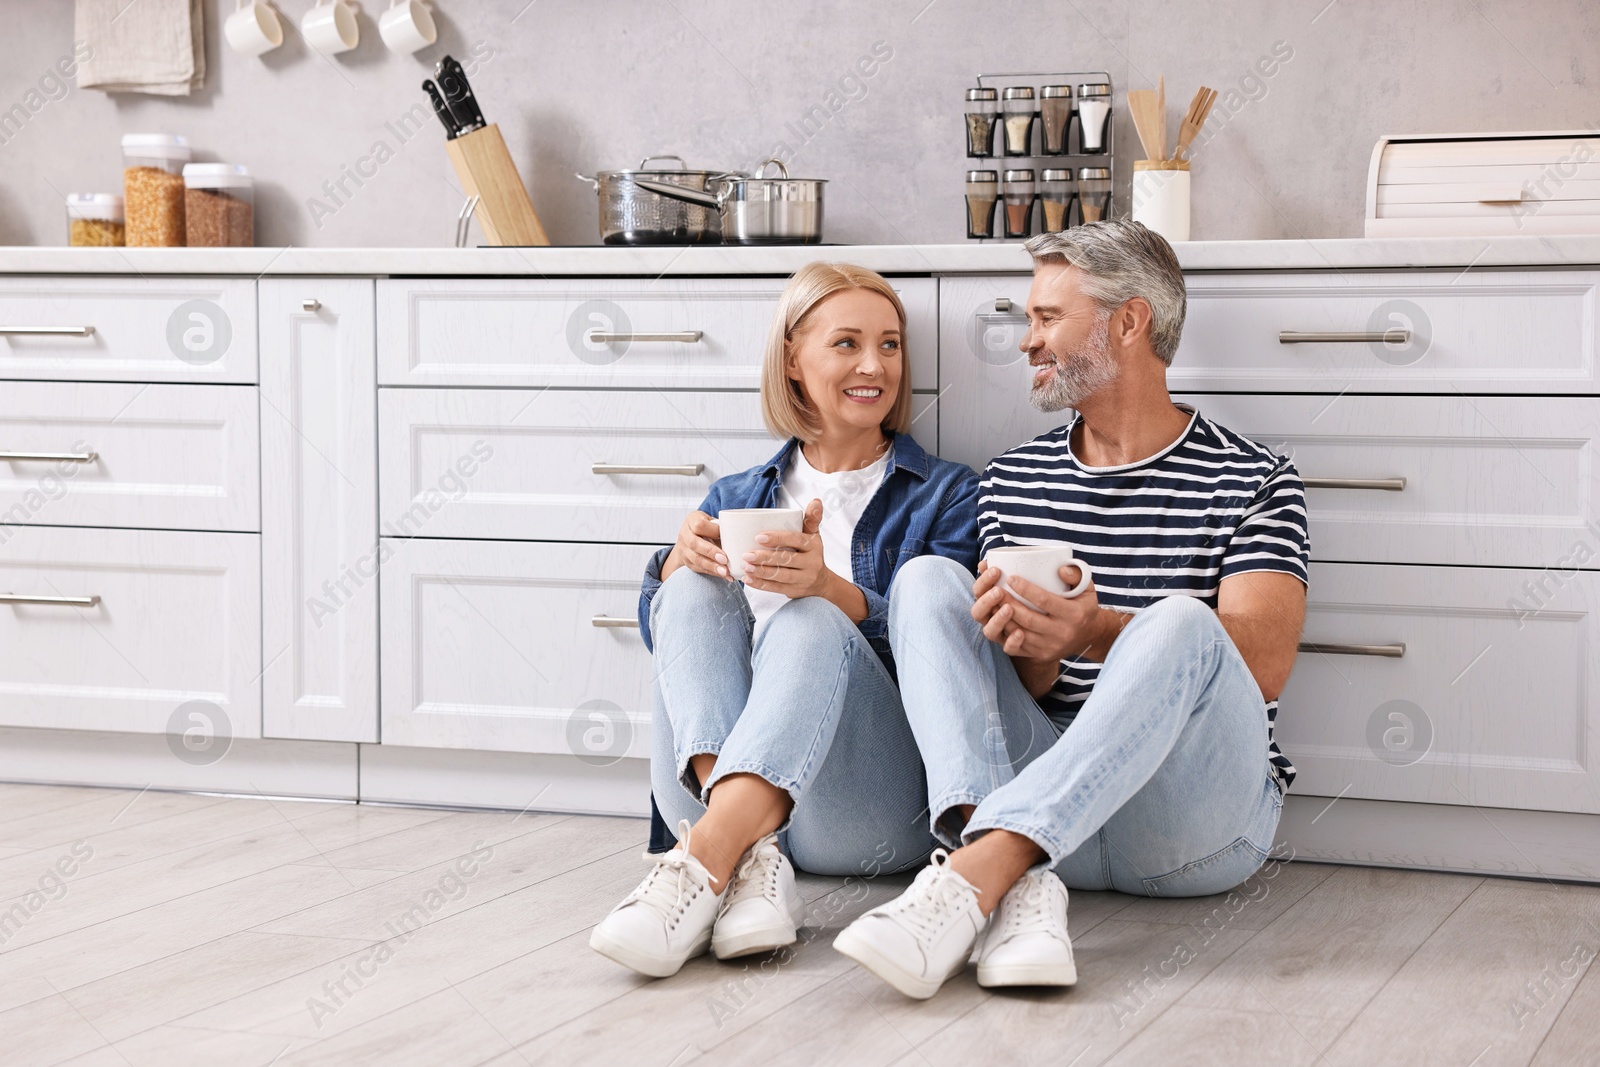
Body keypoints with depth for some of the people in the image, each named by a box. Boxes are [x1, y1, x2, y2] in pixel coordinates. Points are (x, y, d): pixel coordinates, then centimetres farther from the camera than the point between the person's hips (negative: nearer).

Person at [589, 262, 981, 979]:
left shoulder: (947, 496, 14)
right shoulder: (736, 497, 23)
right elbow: (664, 630, 8)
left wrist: (829, 588, -22)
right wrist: (680, 559, -15)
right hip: (710, 793, 3)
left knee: (809, 624, -30)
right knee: (698, 594, -21)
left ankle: (702, 866, -52)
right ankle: (750, 853, -42)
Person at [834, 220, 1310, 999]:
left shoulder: (1252, 482, 4)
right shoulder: (1012, 482, 17)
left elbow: (1265, 663, -12)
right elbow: (1029, 682, 10)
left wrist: (1097, 633, -29)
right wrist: (1026, 646, -17)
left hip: (1196, 820, -3)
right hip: (1044, 785, 4)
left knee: (1180, 620, -32)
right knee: (927, 581, -14)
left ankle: (974, 874, -43)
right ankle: (1019, 882, -37)